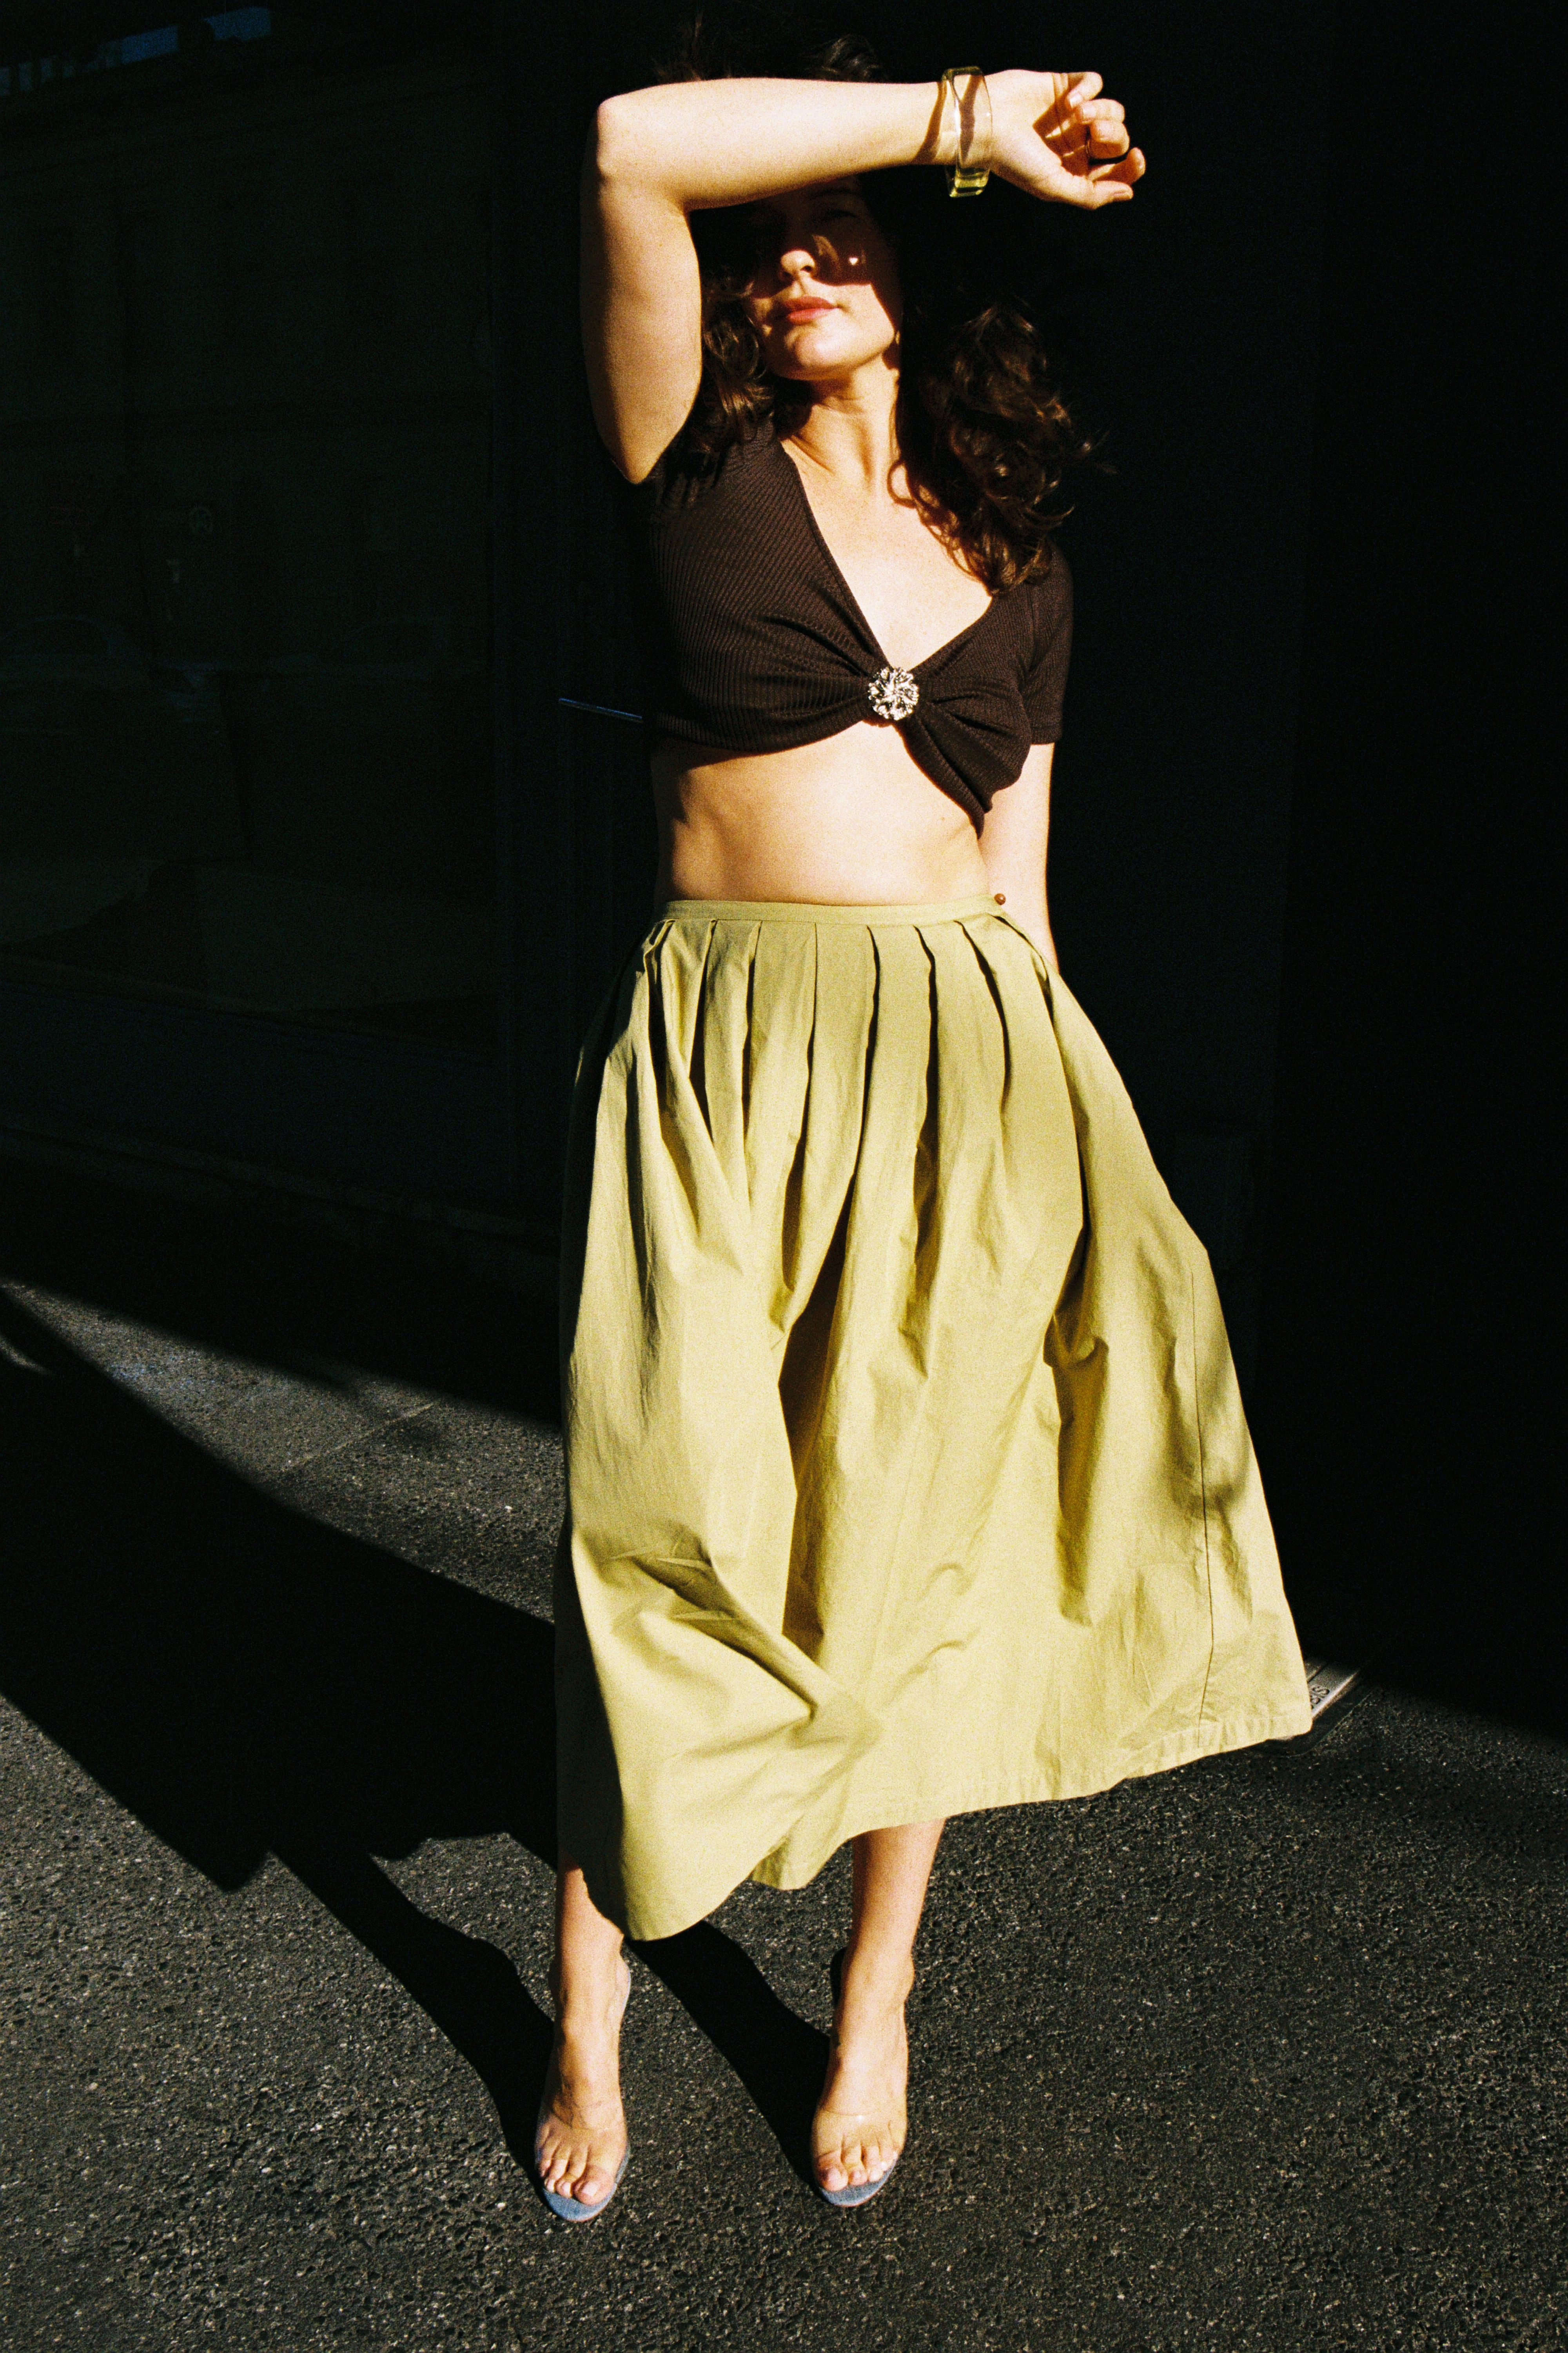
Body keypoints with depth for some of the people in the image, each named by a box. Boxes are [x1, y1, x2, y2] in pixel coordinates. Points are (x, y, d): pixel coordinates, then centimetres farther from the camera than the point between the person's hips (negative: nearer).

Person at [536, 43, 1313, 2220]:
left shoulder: (1019, 572, 14)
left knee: (925, 1548, 8)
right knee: (667, 1542, 1)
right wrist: (972, 113, -7)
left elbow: (1016, 875, 14)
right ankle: (589, 2032, 22)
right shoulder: (704, 473, 5)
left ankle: (877, 2000, 29)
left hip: (970, 1063, 3)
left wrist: (1030, 1115, 10)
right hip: (726, 1052, -2)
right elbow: (633, 146, -10)